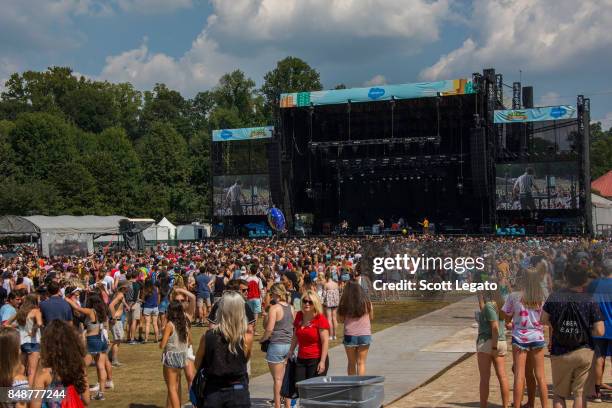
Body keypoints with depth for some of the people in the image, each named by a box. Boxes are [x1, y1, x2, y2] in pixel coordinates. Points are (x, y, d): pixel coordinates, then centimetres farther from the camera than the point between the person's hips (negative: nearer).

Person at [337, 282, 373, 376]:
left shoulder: (344, 304, -6)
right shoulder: (367, 303, -2)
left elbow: (341, 319, -2)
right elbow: (371, 318, 8)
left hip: (349, 335, 0)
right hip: (365, 335, 0)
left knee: (351, 363, 14)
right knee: (361, 363, 7)